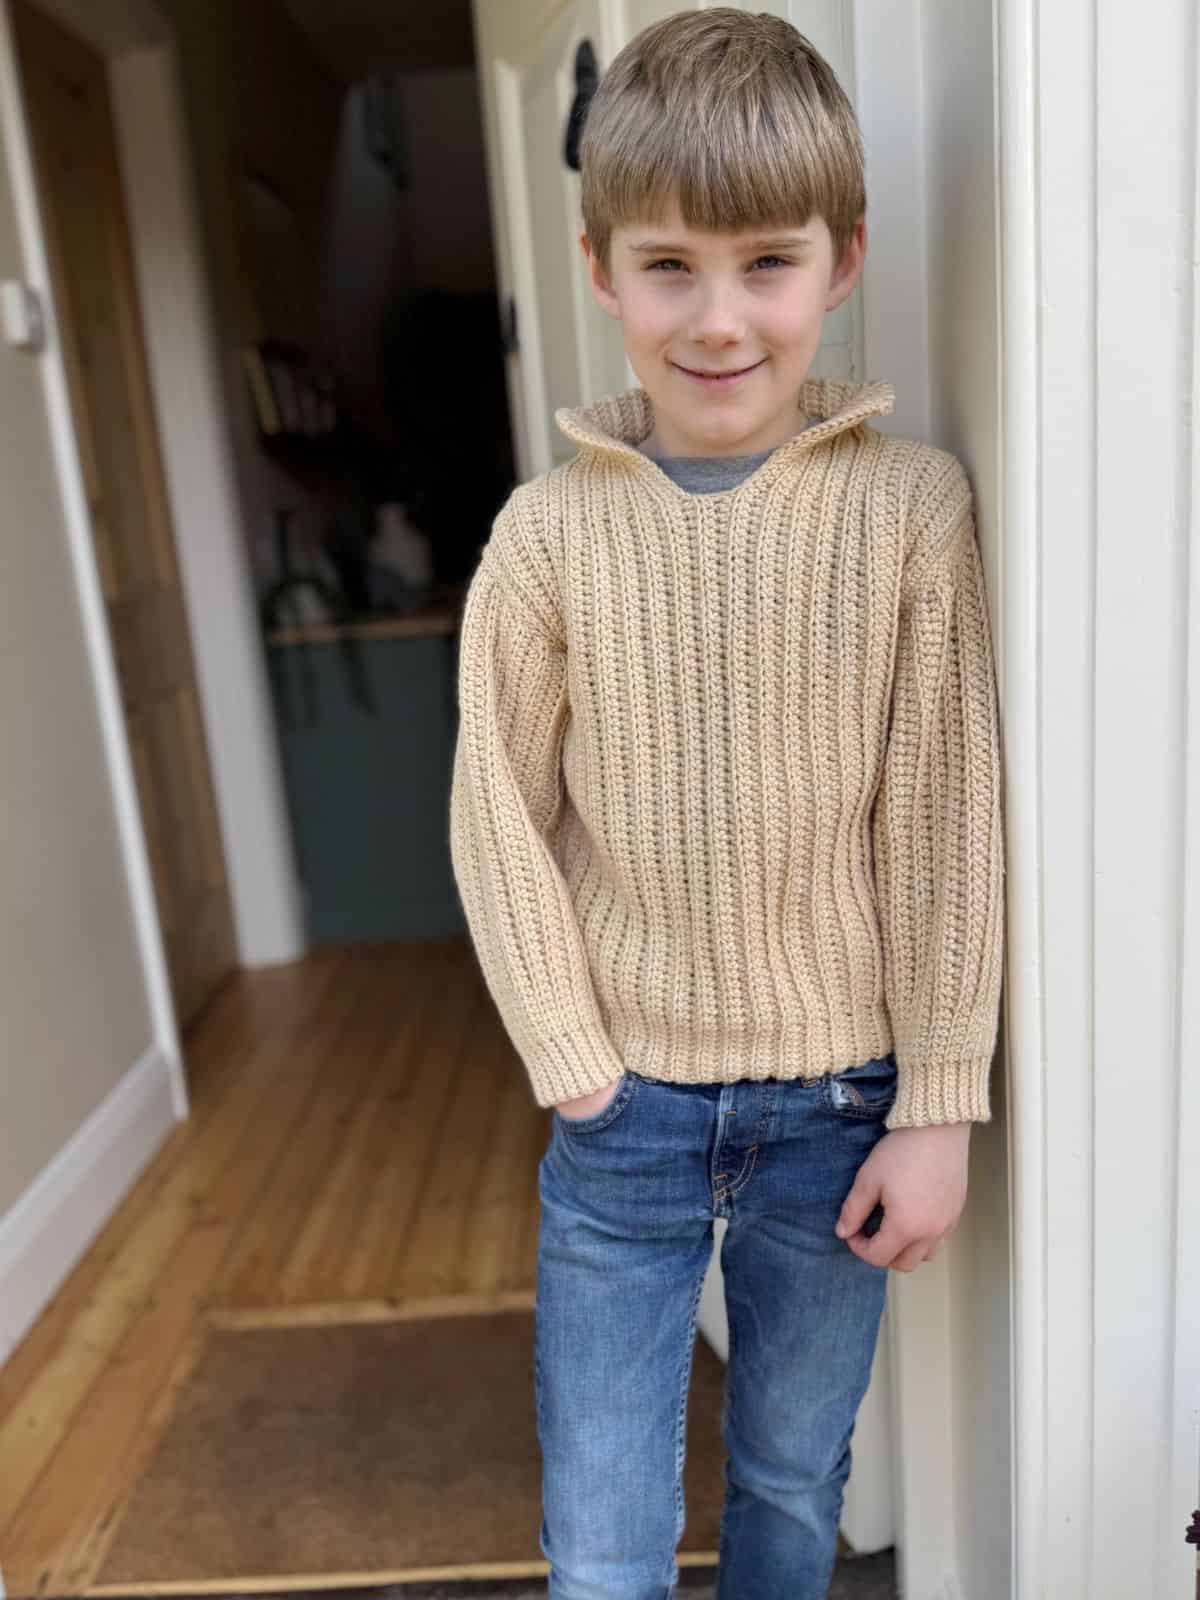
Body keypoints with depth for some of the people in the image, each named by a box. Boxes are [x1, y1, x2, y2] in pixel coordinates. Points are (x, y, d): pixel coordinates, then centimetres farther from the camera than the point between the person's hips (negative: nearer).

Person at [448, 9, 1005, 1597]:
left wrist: (937, 1107, -4)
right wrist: (579, 1072, -5)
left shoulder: (913, 505, -9)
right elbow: (501, 821, -3)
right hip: (625, 1109, 0)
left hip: (838, 1103, 0)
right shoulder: (551, 528, -8)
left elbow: (945, 822, -7)